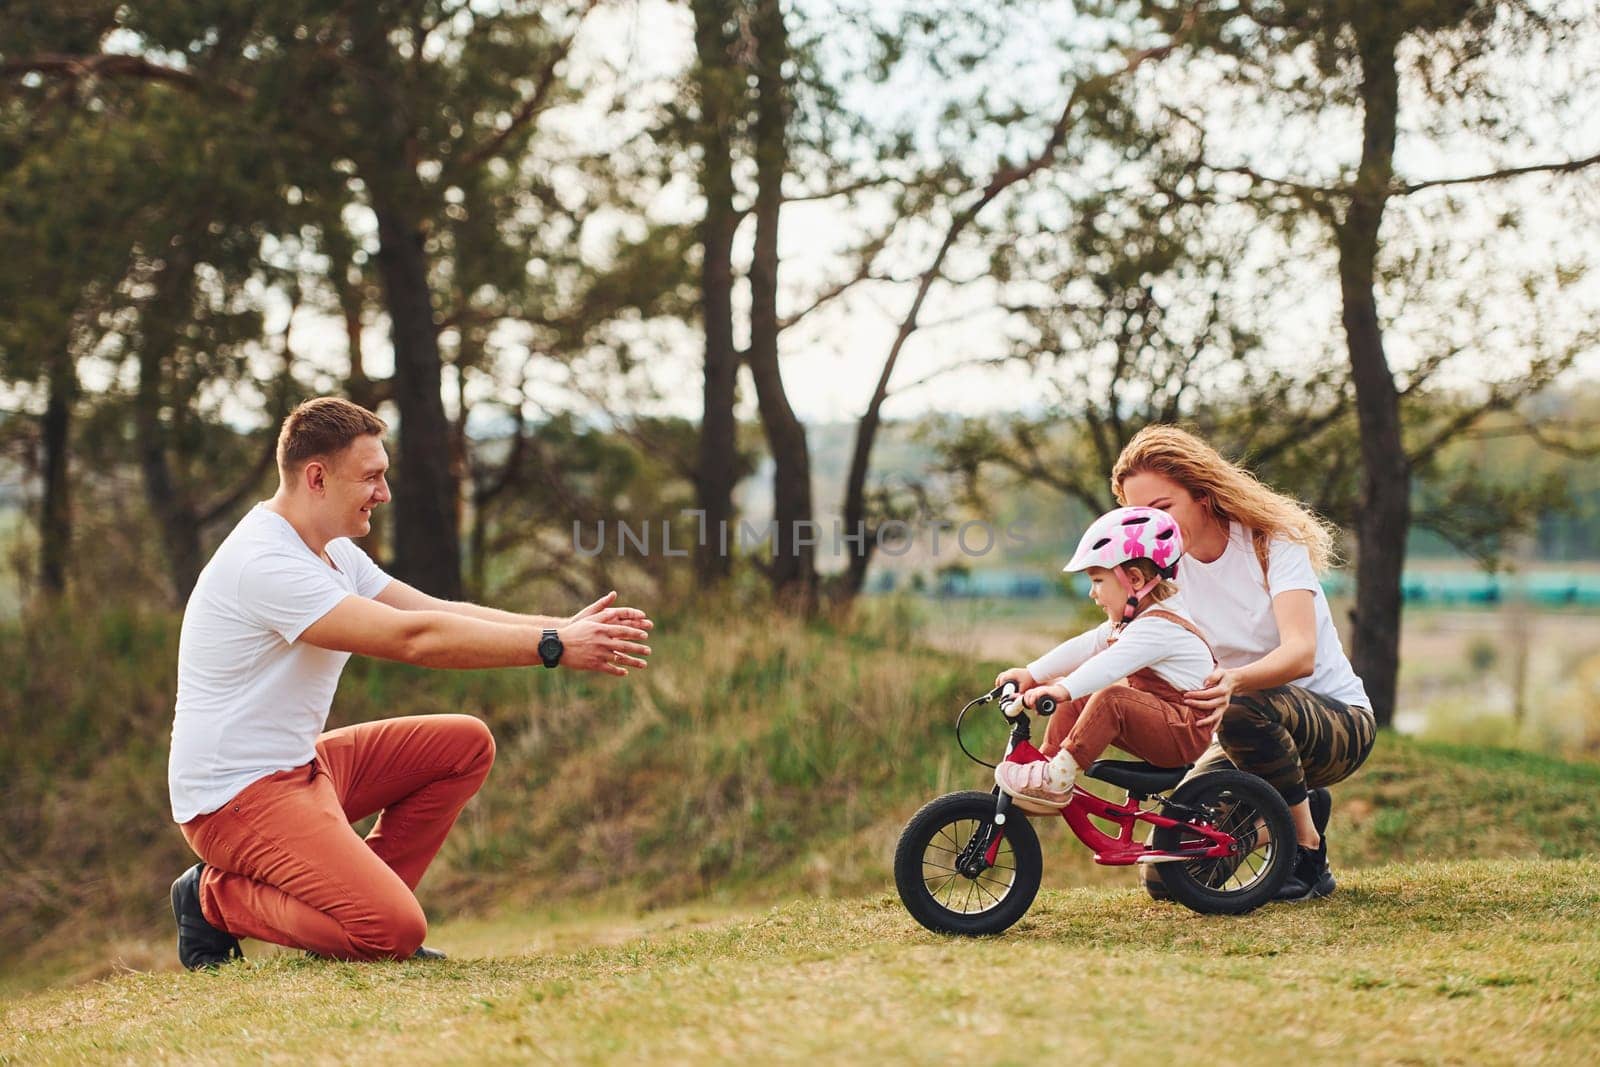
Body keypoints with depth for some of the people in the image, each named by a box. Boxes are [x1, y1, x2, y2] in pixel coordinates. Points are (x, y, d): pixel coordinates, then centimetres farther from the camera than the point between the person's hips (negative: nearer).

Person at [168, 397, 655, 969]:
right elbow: (413, 638, -28)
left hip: (300, 765, 10)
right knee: (393, 930, -24)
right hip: (235, 794, -10)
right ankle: (217, 900, -2)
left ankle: (361, 901, 8)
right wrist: (551, 646, -25)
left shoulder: (334, 552, 11)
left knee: (465, 744, 8)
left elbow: (439, 612, 8)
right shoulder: (265, 563, -23)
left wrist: (564, 627, -4)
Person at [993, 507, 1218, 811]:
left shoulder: (1159, 626, -20)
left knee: (1110, 699, -31)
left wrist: (1062, 690, -47)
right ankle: (1048, 765, 3)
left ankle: (1058, 778, -30)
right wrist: (1031, 674, 1)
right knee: (1073, 702, 6)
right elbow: (1083, 648, 11)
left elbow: (1111, 663, -35)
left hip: (1184, 736, -10)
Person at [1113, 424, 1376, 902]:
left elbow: (1301, 653, -31)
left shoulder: (1272, 542, -16)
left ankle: (1308, 855, -16)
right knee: (1166, 875, -13)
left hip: (1339, 724, -5)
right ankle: (1304, 806, 13)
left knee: (1246, 706, -39)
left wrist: (1232, 681, -52)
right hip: (1248, 736, 5)